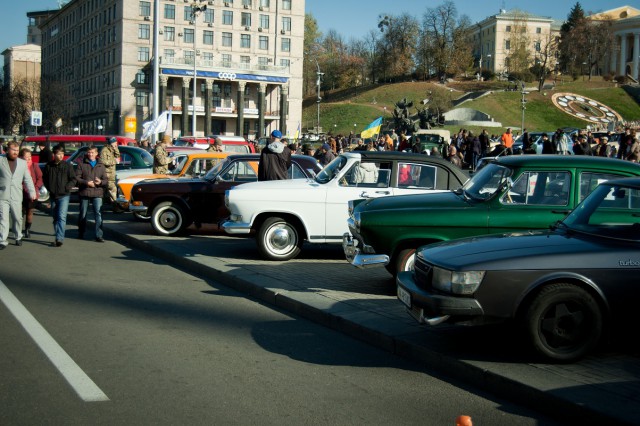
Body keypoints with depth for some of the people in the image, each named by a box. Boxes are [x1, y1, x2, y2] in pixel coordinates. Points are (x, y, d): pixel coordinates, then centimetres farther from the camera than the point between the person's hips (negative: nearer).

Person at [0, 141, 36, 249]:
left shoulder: (23, 163, 11)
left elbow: (28, 179, 11)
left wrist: (32, 192, 4)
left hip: (16, 196, 2)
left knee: (17, 218, 9)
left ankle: (18, 237, 27)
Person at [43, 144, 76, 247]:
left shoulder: (67, 166, -4)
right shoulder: (48, 166, 3)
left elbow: (73, 179, -1)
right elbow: (44, 179, 15)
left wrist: (66, 187, -12)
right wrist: (49, 188, 4)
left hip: (64, 196, -4)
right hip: (53, 196, 4)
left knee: (62, 216, -16)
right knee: (55, 218, 13)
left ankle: (60, 238, -20)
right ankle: (58, 236, 24)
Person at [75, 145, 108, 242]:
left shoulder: (101, 165, 11)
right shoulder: (82, 164, 5)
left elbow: (106, 180, 10)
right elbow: (77, 178, -2)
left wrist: (100, 182, -12)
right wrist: (86, 182, -15)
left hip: (97, 194, 0)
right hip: (84, 192, 0)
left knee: (98, 213, -10)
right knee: (83, 214, 11)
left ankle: (99, 235, -10)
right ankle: (81, 233, 27)